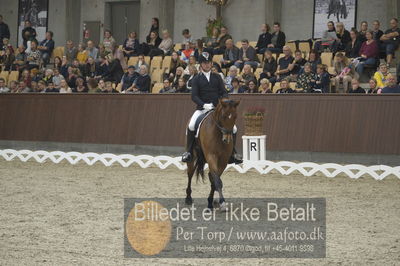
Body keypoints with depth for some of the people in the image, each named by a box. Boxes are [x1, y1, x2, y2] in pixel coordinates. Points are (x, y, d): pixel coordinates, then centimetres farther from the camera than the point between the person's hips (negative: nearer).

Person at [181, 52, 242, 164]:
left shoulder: (217, 77, 12)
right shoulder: (197, 79, 5)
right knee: (191, 126, -29)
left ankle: (232, 153, 10)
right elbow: (194, 96, -5)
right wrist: (204, 105, -22)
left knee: (233, 128, -8)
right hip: (202, 109, -2)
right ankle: (188, 152, -14)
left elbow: (224, 92, 7)